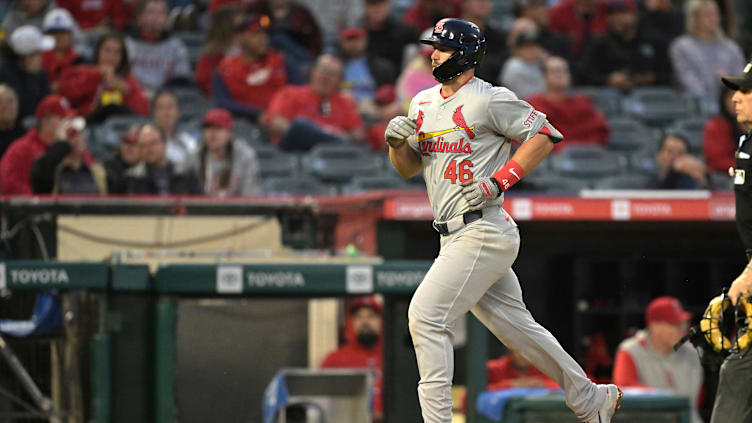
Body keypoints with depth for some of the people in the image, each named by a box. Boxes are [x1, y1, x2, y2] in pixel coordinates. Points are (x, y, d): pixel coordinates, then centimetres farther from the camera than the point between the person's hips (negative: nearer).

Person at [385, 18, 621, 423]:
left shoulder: (489, 100, -9)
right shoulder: (423, 103, 15)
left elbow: (545, 135, -9)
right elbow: (409, 168, 21)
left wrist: (499, 180, -16)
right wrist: (397, 141, -1)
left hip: (483, 232, -9)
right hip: (455, 236, 9)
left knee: (425, 314, -16)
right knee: (515, 326, 15)